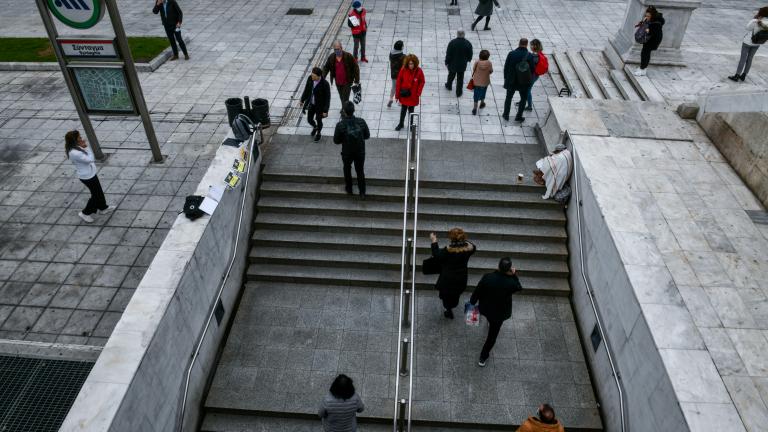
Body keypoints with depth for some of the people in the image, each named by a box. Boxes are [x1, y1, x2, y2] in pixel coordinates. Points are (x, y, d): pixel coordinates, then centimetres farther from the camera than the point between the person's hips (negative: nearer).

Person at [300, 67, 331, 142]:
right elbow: (307, 89, 0)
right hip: (311, 104, 5)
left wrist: (325, 111, -17)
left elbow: (327, 98, -21)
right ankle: (315, 127, 54)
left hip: (320, 105, -4)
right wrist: (302, 100, 9)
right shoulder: (310, 78, -17)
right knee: (309, 120, 17)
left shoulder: (325, 84, -32)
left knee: (318, 121, 17)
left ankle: (318, 133, 49)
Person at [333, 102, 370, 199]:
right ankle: (362, 193, 33)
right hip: (360, 152, 1)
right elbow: (367, 135, -5)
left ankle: (349, 189, 44)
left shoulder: (340, 125, -25)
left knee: (347, 170, 26)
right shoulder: (361, 122, -19)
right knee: (360, 171, 21)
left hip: (347, 153, -1)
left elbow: (336, 140, -12)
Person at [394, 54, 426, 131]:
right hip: (404, 95, 0)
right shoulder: (403, 70, -15)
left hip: (413, 96, 0)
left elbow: (422, 82, -3)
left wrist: (418, 93, -11)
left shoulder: (419, 71, -15)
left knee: (411, 110, 16)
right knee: (403, 110, 16)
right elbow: (398, 82, -8)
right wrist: (397, 95, -6)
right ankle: (401, 124, 36)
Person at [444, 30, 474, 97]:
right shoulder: (468, 43, -16)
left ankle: (448, 86, 51)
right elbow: (470, 54, -4)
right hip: (462, 65, 1)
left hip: (452, 64, 0)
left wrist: (446, 62, 1)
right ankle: (458, 93, 26)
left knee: (451, 75, 26)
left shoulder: (452, 43, -23)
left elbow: (448, 54, -15)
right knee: (460, 79, 16)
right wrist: (468, 59, 19)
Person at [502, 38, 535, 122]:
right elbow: (532, 69, -9)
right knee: (524, 98, 18)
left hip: (511, 81, 1)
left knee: (508, 97, 20)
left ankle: (506, 115, 28)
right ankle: (518, 116, 21)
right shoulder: (530, 56, -15)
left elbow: (506, 67, -6)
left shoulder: (511, 53, -13)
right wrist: (529, 79, 10)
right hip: (524, 82, -1)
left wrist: (506, 77, 8)